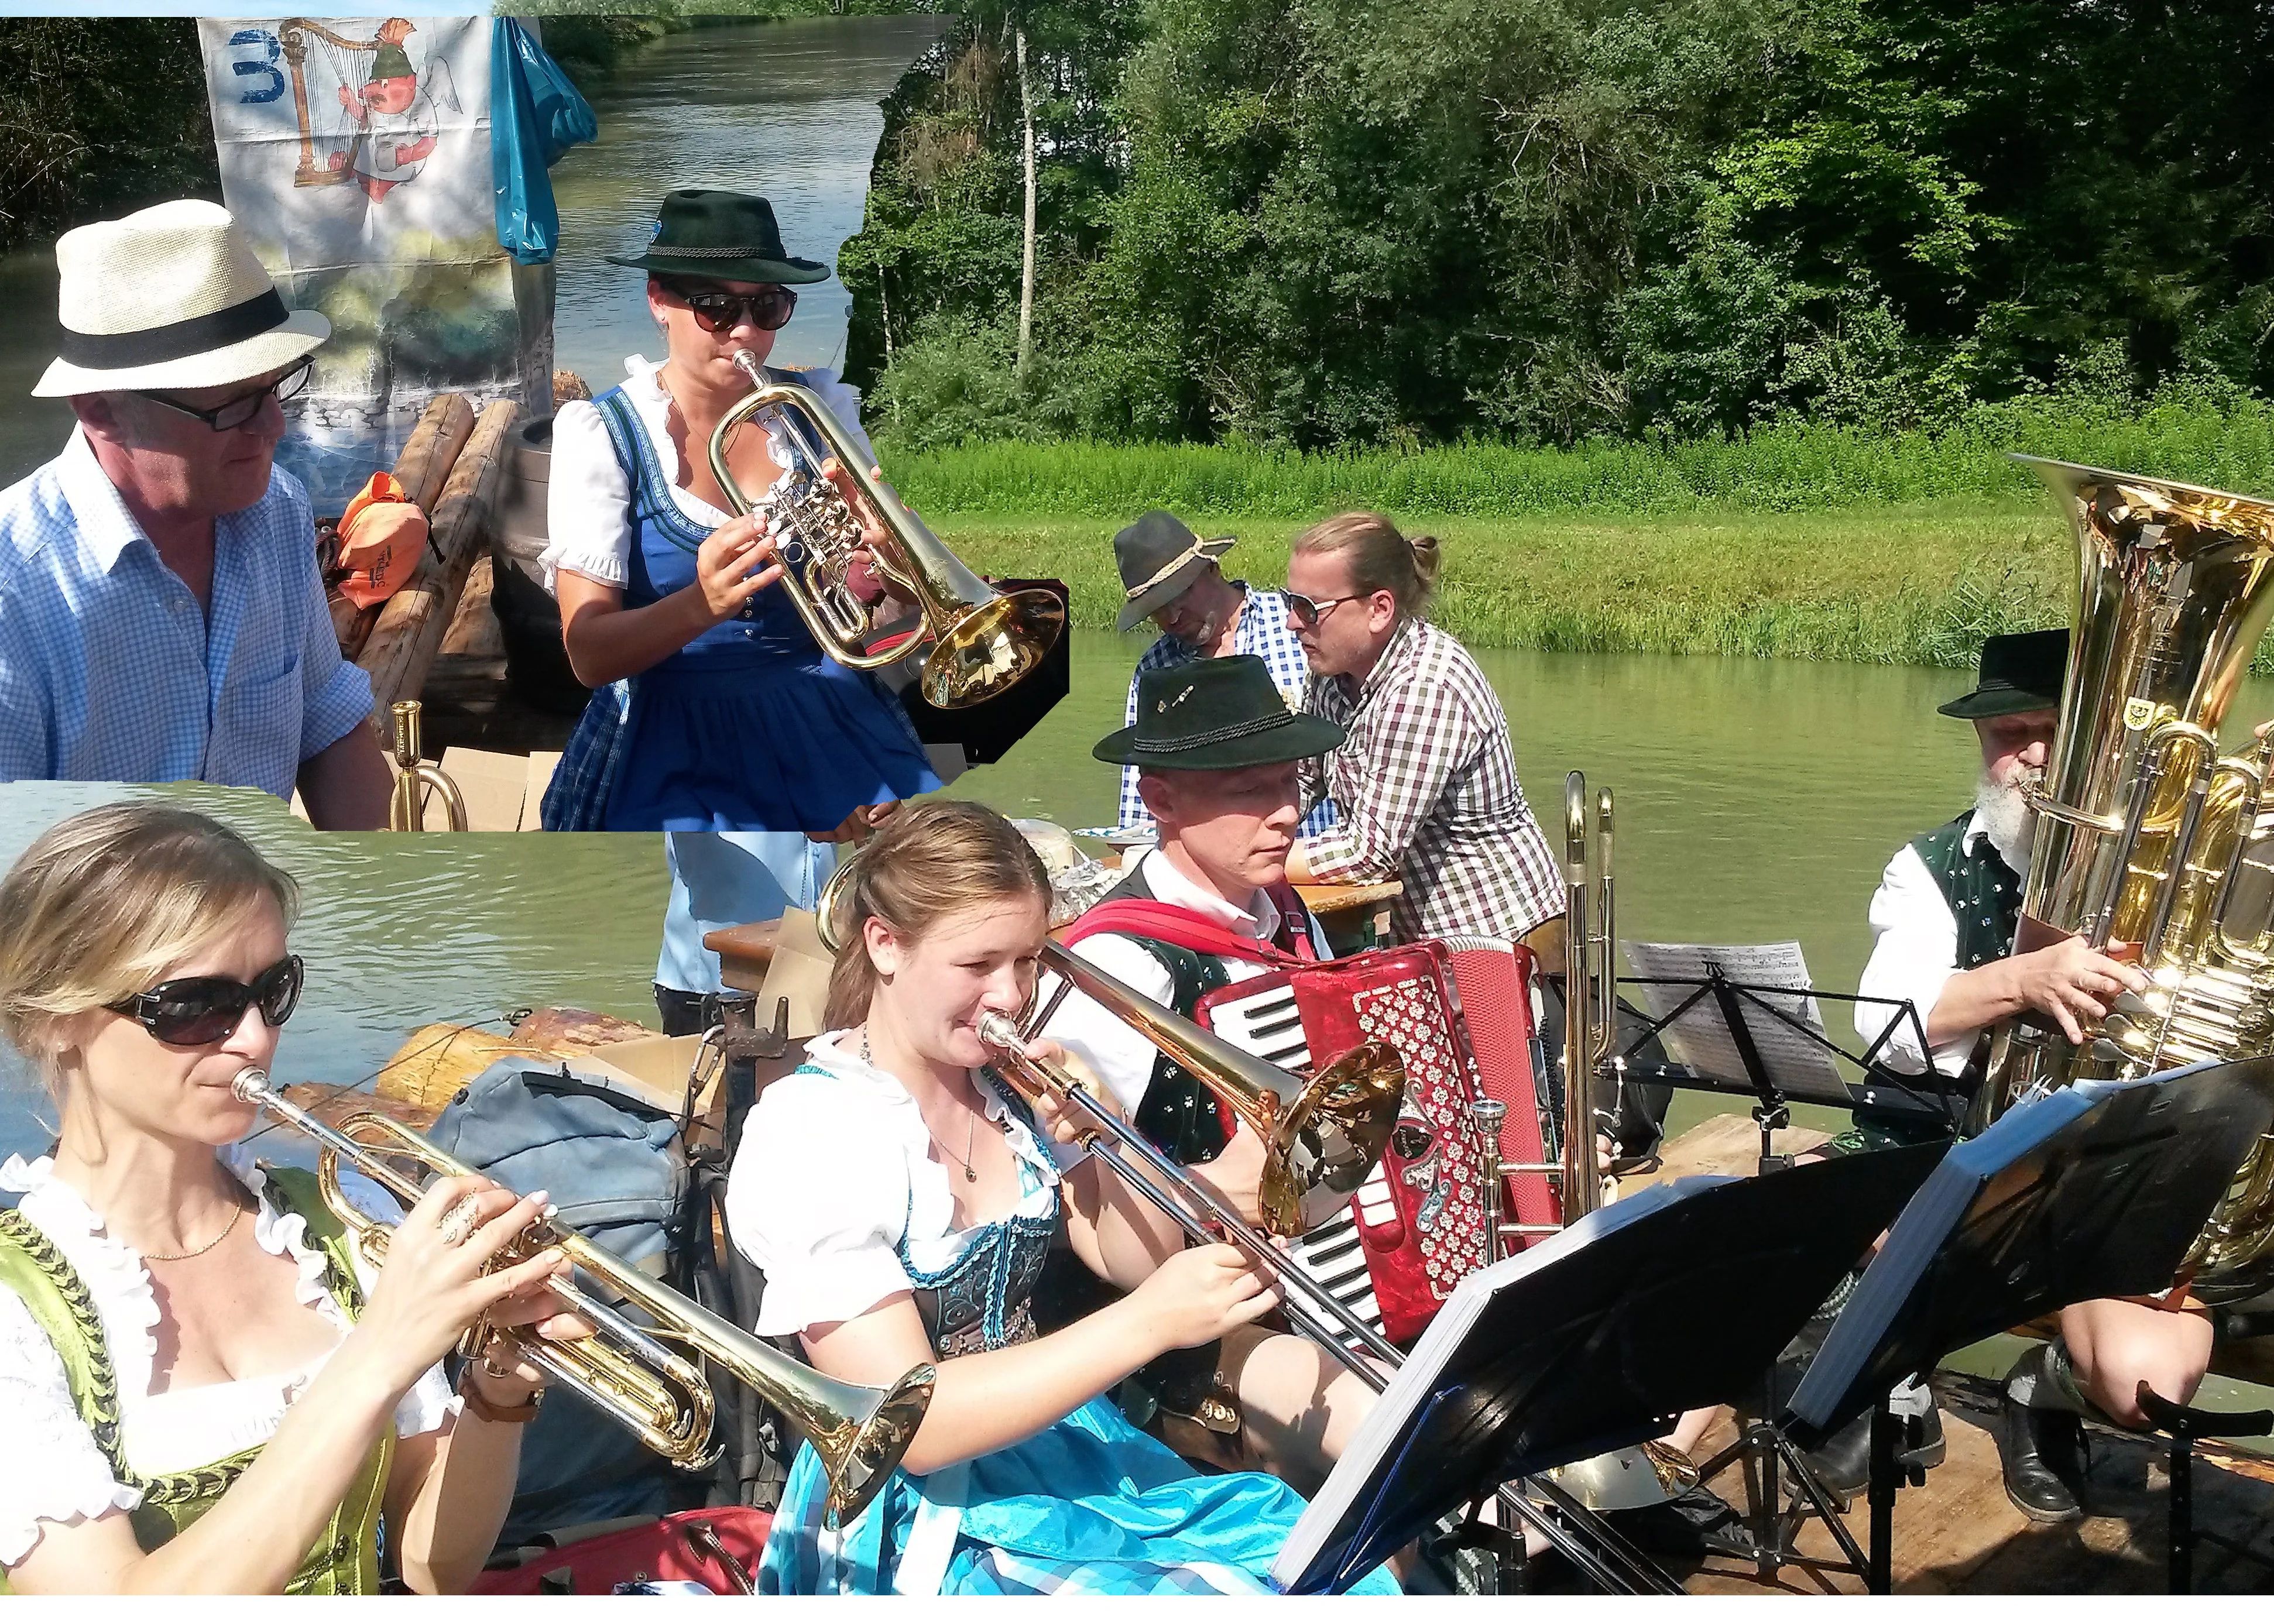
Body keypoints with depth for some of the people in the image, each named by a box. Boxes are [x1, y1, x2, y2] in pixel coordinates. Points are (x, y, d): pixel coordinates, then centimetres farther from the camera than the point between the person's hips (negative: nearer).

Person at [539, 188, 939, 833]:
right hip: (677, 735, -2)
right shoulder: (599, 433, -4)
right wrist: (702, 605, -31)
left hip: (826, 716, 3)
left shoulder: (819, 406, 6)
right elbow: (590, 654, -12)